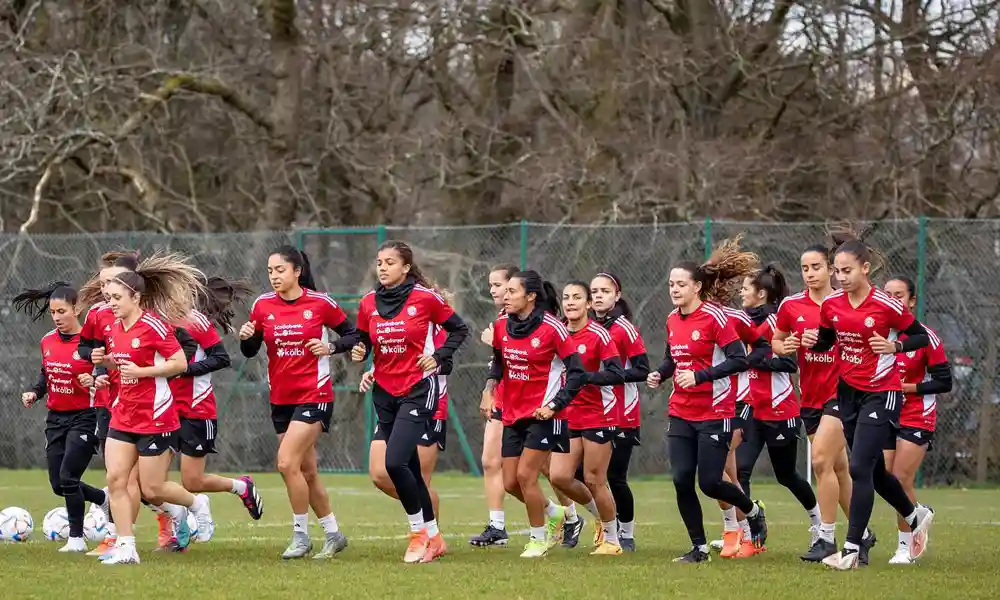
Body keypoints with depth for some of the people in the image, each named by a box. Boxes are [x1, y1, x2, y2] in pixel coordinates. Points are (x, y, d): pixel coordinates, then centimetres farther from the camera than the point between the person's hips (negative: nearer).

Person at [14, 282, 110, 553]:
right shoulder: (48, 341, 6)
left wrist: (95, 381, -31)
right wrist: (34, 393, 4)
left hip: (84, 418, -7)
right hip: (56, 418, 7)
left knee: (68, 477, -15)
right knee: (58, 484, 6)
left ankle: (76, 539, -1)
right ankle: (106, 499, 31)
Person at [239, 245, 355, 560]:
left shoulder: (320, 303, -8)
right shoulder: (262, 305, 2)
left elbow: (352, 334, 3)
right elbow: (250, 351, 9)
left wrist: (330, 347, -15)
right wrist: (246, 337, -12)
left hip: (315, 395, -5)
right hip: (280, 400, 5)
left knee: (287, 463, -17)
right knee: (307, 471, 10)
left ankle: (301, 535, -4)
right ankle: (333, 534, 24)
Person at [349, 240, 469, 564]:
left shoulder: (425, 297, -9)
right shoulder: (369, 303, 4)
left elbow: (459, 329, 2)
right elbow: (362, 340, 14)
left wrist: (438, 357, -10)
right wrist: (359, 352, -8)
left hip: (418, 390, -5)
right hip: (385, 392, 5)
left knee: (395, 462, -19)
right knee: (409, 469, 9)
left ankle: (419, 531, -1)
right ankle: (433, 537, 23)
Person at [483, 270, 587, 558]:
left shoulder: (552, 328, -15)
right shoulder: (502, 326, 2)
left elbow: (577, 371, -12)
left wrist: (555, 405, -17)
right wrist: (490, 387, 3)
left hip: (543, 415, -6)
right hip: (513, 414, 6)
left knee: (525, 474, -11)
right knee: (511, 483, 4)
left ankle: (538, 538, 9)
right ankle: (553, 513, 31)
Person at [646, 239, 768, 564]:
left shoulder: (714, 316, -14)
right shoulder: (672, 320, 8)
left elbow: (739, 360, -19)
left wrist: (700, 376, -25)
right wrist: (660, 374, 2)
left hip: (714, 413, -6)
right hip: (681, 413, 6)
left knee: (709, 482, -8)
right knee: (681, 480, -3)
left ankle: (753, 512, 23)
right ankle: (699, 548, 9)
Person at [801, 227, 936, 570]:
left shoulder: (886, 305, -17)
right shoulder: (831, 304, -1)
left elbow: (921, 337, -6)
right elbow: (827, 341, 13)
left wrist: (895, 346, -23)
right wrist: (814, 342, -8)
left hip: (882, 394, -7)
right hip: (848, 392, 7)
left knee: (860, 467, -15)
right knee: (873, 470, 16)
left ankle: (853, 550, -10)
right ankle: (916, 517, 42)